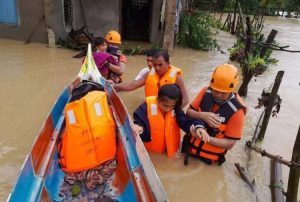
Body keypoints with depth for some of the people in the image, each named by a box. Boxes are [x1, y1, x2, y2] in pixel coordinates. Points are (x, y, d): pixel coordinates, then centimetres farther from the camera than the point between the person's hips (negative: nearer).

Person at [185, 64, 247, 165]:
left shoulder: (236, 110, -22)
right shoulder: (206, 92, -13)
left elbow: (229, 143, -19)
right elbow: (189, 112, -6)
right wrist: (202, 115, -27)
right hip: (191, 148, 4)